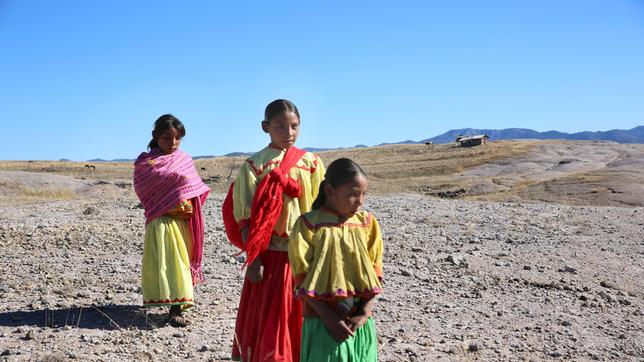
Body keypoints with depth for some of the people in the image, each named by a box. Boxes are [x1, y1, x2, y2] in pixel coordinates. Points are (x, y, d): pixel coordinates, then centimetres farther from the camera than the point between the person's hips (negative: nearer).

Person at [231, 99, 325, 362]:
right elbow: (247, 217, -5)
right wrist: (253, 259, -10)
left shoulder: (311, 163, 3)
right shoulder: (253, 166, -3)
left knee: (302, 322, 10)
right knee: (267, 322, 5)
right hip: (270, 256, -2)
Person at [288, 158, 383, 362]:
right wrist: (329, 318, -13)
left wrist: (364, 314, -7)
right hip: (323, 321, -3)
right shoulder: (308, 226, -7)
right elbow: (303, 280, -8)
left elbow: (374, 274, 4)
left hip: (360, 323, 4)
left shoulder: (367, 223, 4)